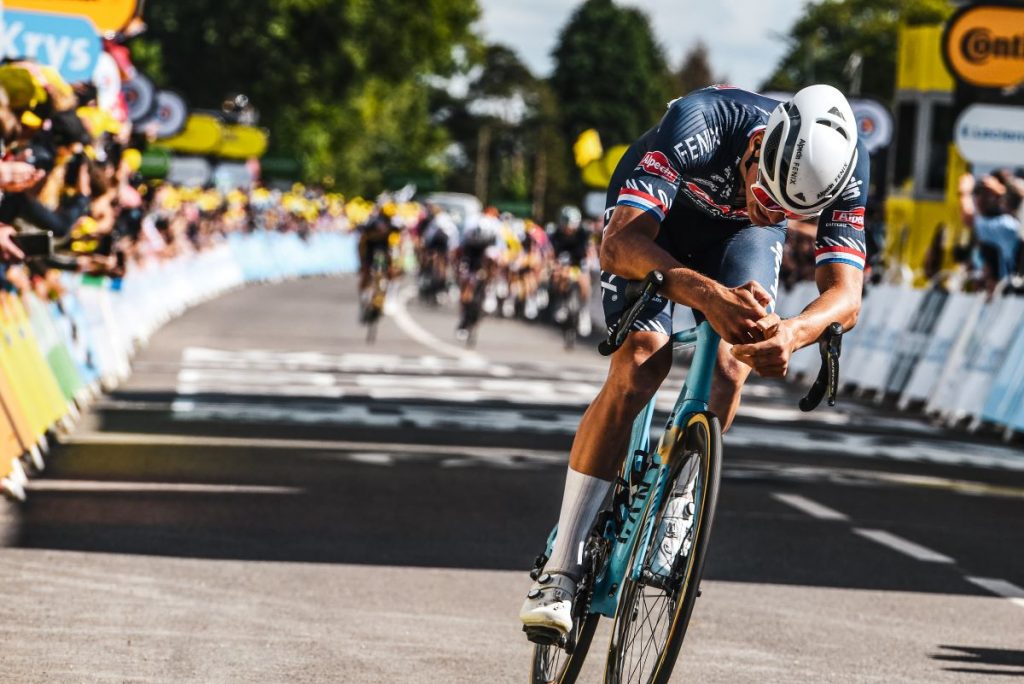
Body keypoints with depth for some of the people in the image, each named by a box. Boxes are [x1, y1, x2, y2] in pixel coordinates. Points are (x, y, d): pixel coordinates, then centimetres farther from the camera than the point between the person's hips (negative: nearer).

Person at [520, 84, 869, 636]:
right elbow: (620, 245, -48)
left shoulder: (845, 163, -33)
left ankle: (674, 507, 5)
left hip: (739, 234, 3)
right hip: (657, 220, -3)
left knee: (731, 366, -22)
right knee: (640, 366, -22)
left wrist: (794, 332, -59)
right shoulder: (699, 124, -42)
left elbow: (845, 293, -35)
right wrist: (706, 294, -66)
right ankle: (560, 570, -20)